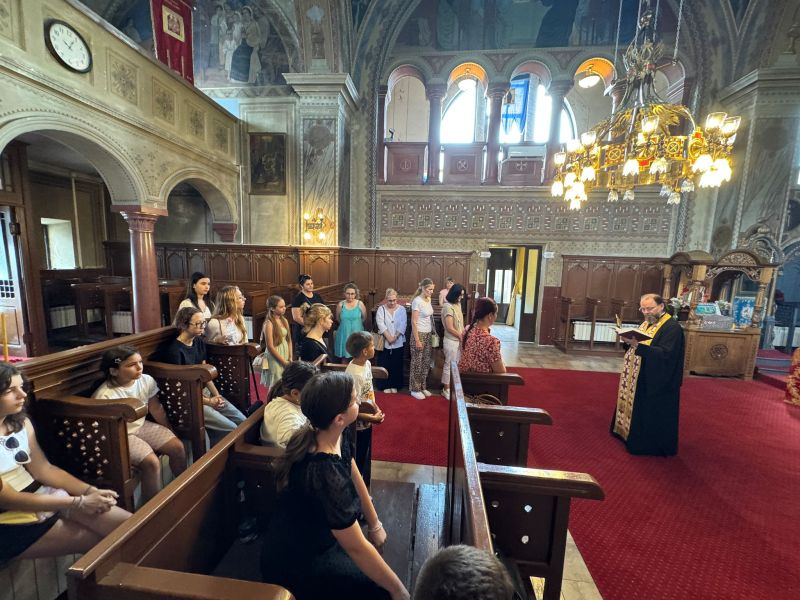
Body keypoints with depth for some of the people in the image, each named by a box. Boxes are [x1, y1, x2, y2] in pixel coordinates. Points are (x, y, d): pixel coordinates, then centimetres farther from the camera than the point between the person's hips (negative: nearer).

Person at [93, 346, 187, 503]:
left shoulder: (146, 380, -9)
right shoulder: (104, 396, -26)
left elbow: (156, 409, 3)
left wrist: (170, 432, 11)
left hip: (142, 425, 6)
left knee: (177, 447, -5)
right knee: (152, 462, -24)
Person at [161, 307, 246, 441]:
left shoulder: (199, 342, 6)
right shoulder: (174, 350, -19)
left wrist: (216, 394, -2)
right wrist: (208, 402, -14)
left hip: (204, 391, 8)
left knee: (243, 421, -2)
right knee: (231, 429, -16)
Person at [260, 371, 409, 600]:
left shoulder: (333, 436, -15)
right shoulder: (324, 473, -38)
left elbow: (355, 479, 0)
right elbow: (356, 547, -28)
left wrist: (375, 525, 8)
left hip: (313, 536, 7)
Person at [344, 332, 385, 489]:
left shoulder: (367, 363, -4)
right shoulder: (353, 375, -31)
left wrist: (376, 408, 1)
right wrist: (373, 418, -19)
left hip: (366, 423, 8)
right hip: (357, 426, -8)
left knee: (365, 458, 26)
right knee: (358, 462, 14)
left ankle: (364, 487, 46)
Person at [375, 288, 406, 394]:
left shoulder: (402, 309, 3)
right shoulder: (381, 309, 0)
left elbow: (403, 324, -4)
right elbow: (380, 324, -10)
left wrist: (395, 336, -15)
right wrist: (388, 337, -18)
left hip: (398, 342, 1)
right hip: (384, 342, -1)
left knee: (396, 365, 8)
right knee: (385, 364, 4)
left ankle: (394, 385, 21)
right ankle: (386, 385, 17)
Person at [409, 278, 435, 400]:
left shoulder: (428, 300, 8)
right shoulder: (417, 301, -16)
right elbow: (413, 322, -17)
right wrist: (417, 340, -19)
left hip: (428, 334, 8)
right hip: (419, 334, -7)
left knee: (426, 362, 14)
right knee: (417, 363, 4)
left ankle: (422, 387, 27)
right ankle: (415, 389, 17)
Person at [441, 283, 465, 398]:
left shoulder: (458, 304, 8)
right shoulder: (448, 307, -19)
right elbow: (450, 328, -20)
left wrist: (463, 334, 0)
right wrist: (461, 336, -9)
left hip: (458, 340, 8)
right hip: (451, 341, -8)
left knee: (457, 364, 15)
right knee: (449, 365, 3)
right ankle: (446, 390, 17)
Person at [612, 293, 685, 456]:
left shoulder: (672, 327, -17)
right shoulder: (646, 323, 10)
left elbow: (665, 354, -27)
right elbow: (637, 343, 15)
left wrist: (637, 345, -36)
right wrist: (629, 340, -7)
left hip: (656, 382, -8)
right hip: (638, 378, 9)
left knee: (650, 415, 5)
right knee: (637, 411, 20)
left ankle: (649, 445, 20)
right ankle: (631, 433, 35)